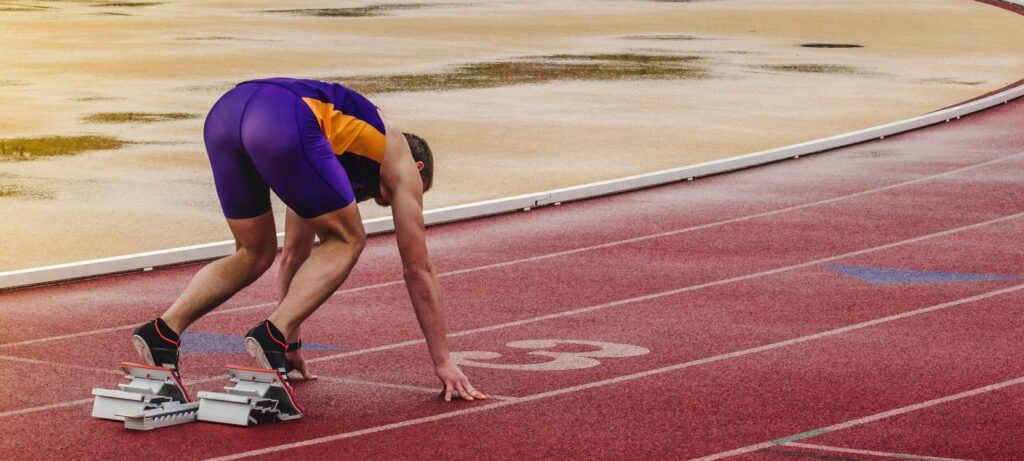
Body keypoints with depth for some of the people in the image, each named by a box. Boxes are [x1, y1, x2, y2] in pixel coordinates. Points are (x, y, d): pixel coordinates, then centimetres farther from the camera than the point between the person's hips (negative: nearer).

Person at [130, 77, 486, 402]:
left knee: (255, 254, 24)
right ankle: (272, 335, -4)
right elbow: (418, 271, 29)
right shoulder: (403, 164, 29)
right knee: (346, 241, 15)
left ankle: (163, 333, 6)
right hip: (283, 123, -7)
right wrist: (443, 362, 34)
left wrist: (292, 344, 55)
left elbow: (294, 255, 50)